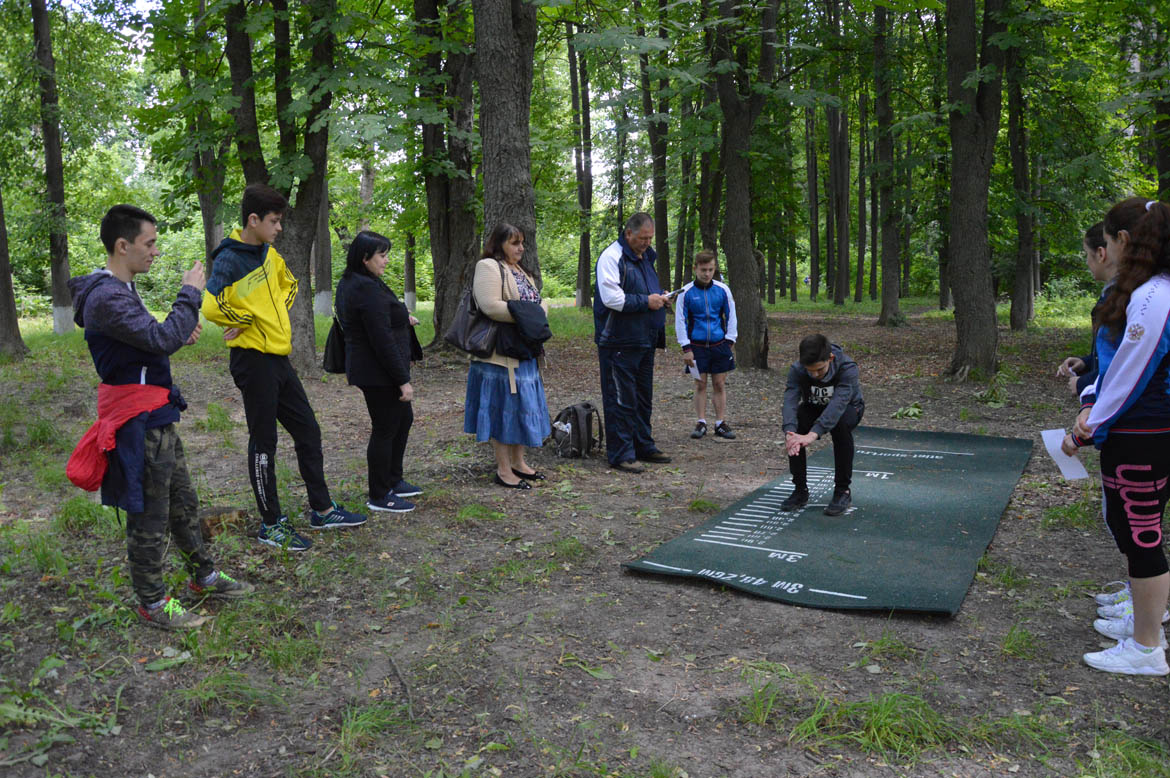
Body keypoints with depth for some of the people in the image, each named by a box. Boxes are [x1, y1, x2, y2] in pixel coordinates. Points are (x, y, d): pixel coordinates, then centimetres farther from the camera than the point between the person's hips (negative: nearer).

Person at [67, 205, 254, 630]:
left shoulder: (121, 288, 13)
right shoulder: (107, 296, -21)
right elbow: (162, 339, -29)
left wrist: (179, 334, 1)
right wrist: (189, 294, -17)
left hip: (156, 416, 11)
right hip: (138, 421, -10)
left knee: (183, 500, 20)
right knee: (149, 516, 2)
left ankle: (204, 576, 34)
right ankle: (152, 603, 17)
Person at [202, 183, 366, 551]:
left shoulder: (269, 253, 9)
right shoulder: (230, 259, -16)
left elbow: (288, 284, 25)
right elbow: (211, 306, -29)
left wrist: (278, 311, 7)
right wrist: (247, 321, -13)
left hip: (278, 356, 9)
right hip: (254, 360, -9)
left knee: (308, 430, 13)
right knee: (264, 443, 1)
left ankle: (322, 510, 25)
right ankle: (271, 524, 14)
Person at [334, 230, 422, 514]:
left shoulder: (349, 283, 11)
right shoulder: (368, 289, -22)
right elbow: (382, 340, -25)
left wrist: (401, 318, 20)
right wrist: (403, 379, -22)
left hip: (366, 369, 11)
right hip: (379, 372, -11)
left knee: (404, 418, 21)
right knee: (385, 429, 0)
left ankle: (393, 481, 32)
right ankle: (379, 497, 13)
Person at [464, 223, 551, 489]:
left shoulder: (521, 271, 18)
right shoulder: (488, 267, -11)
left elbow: (540, 302, 21)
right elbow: (490, 306, -23)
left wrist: (539, 312, -3)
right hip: (500, 354, -9)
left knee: (522, 406, 12)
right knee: (503, 407, -4)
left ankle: (518, 462, 23)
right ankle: (503, 470, 4)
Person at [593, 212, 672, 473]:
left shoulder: (645, 257, 16)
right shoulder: (611, 257, -12)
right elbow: (611, 298, -21)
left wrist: (659, 299, 6)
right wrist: (646, 301, -17)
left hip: (644, 341, 9)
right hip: (619, 342, -9)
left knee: (643, 397, 16)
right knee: (621, 399, -4)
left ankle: (643, 446, 28)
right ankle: (621, 454, 3)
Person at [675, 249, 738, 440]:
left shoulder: (722, 289, 0)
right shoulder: (686, 292, -5)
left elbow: (731, 316, 8)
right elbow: (680, 321, -1)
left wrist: (730, 342, 2)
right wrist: (686, 348, -5)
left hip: (719, 344, 1)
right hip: (697, 346, -1)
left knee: (720, 384, 6)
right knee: (700, 384, 5)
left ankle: (721, 423, 15)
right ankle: (701, 423, 14)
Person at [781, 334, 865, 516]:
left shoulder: (848, 369, -36)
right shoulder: (797, 370, -28)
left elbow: (838, 404, -49)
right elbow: (790, 400, -40)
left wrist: (813, 434, -62)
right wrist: (790, 432, -60)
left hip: (848, 408, -2)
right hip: (814, 408, 2)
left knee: (841, 425, -37)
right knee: (794, 428, -28)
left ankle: (842, 491, -21)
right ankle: (800, 490, -10)